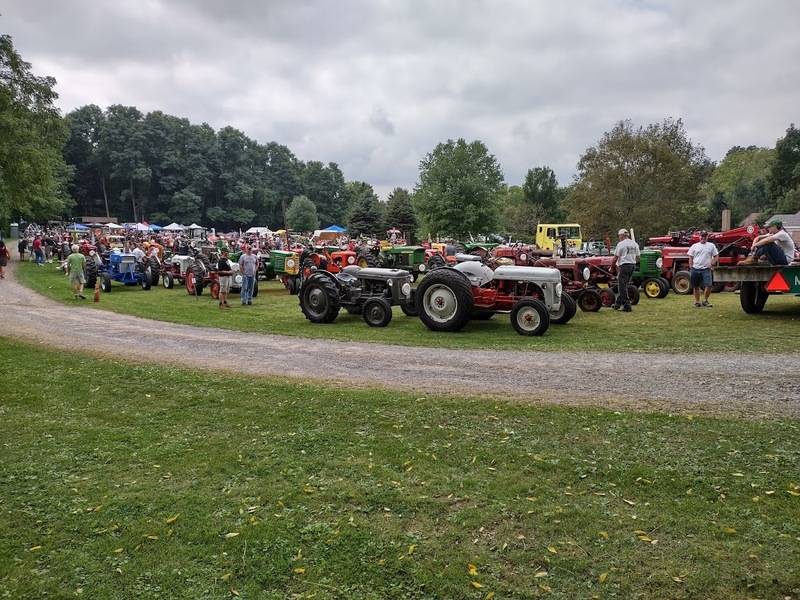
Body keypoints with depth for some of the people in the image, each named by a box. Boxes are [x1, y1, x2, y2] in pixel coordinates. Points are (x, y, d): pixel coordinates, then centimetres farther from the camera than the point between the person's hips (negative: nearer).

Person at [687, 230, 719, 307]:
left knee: (708, 285, -11)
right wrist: (691, 268, 1)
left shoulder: (711, 246, 8)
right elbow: (690, 258, 8)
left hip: (706, 269, -1)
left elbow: (716, 257, 9)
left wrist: (712, 264, -6)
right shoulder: (694, 246, 8)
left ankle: (705, 300, 6)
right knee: (696, 287, 6)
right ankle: (697, 302, 17)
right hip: (695, 269, 1)